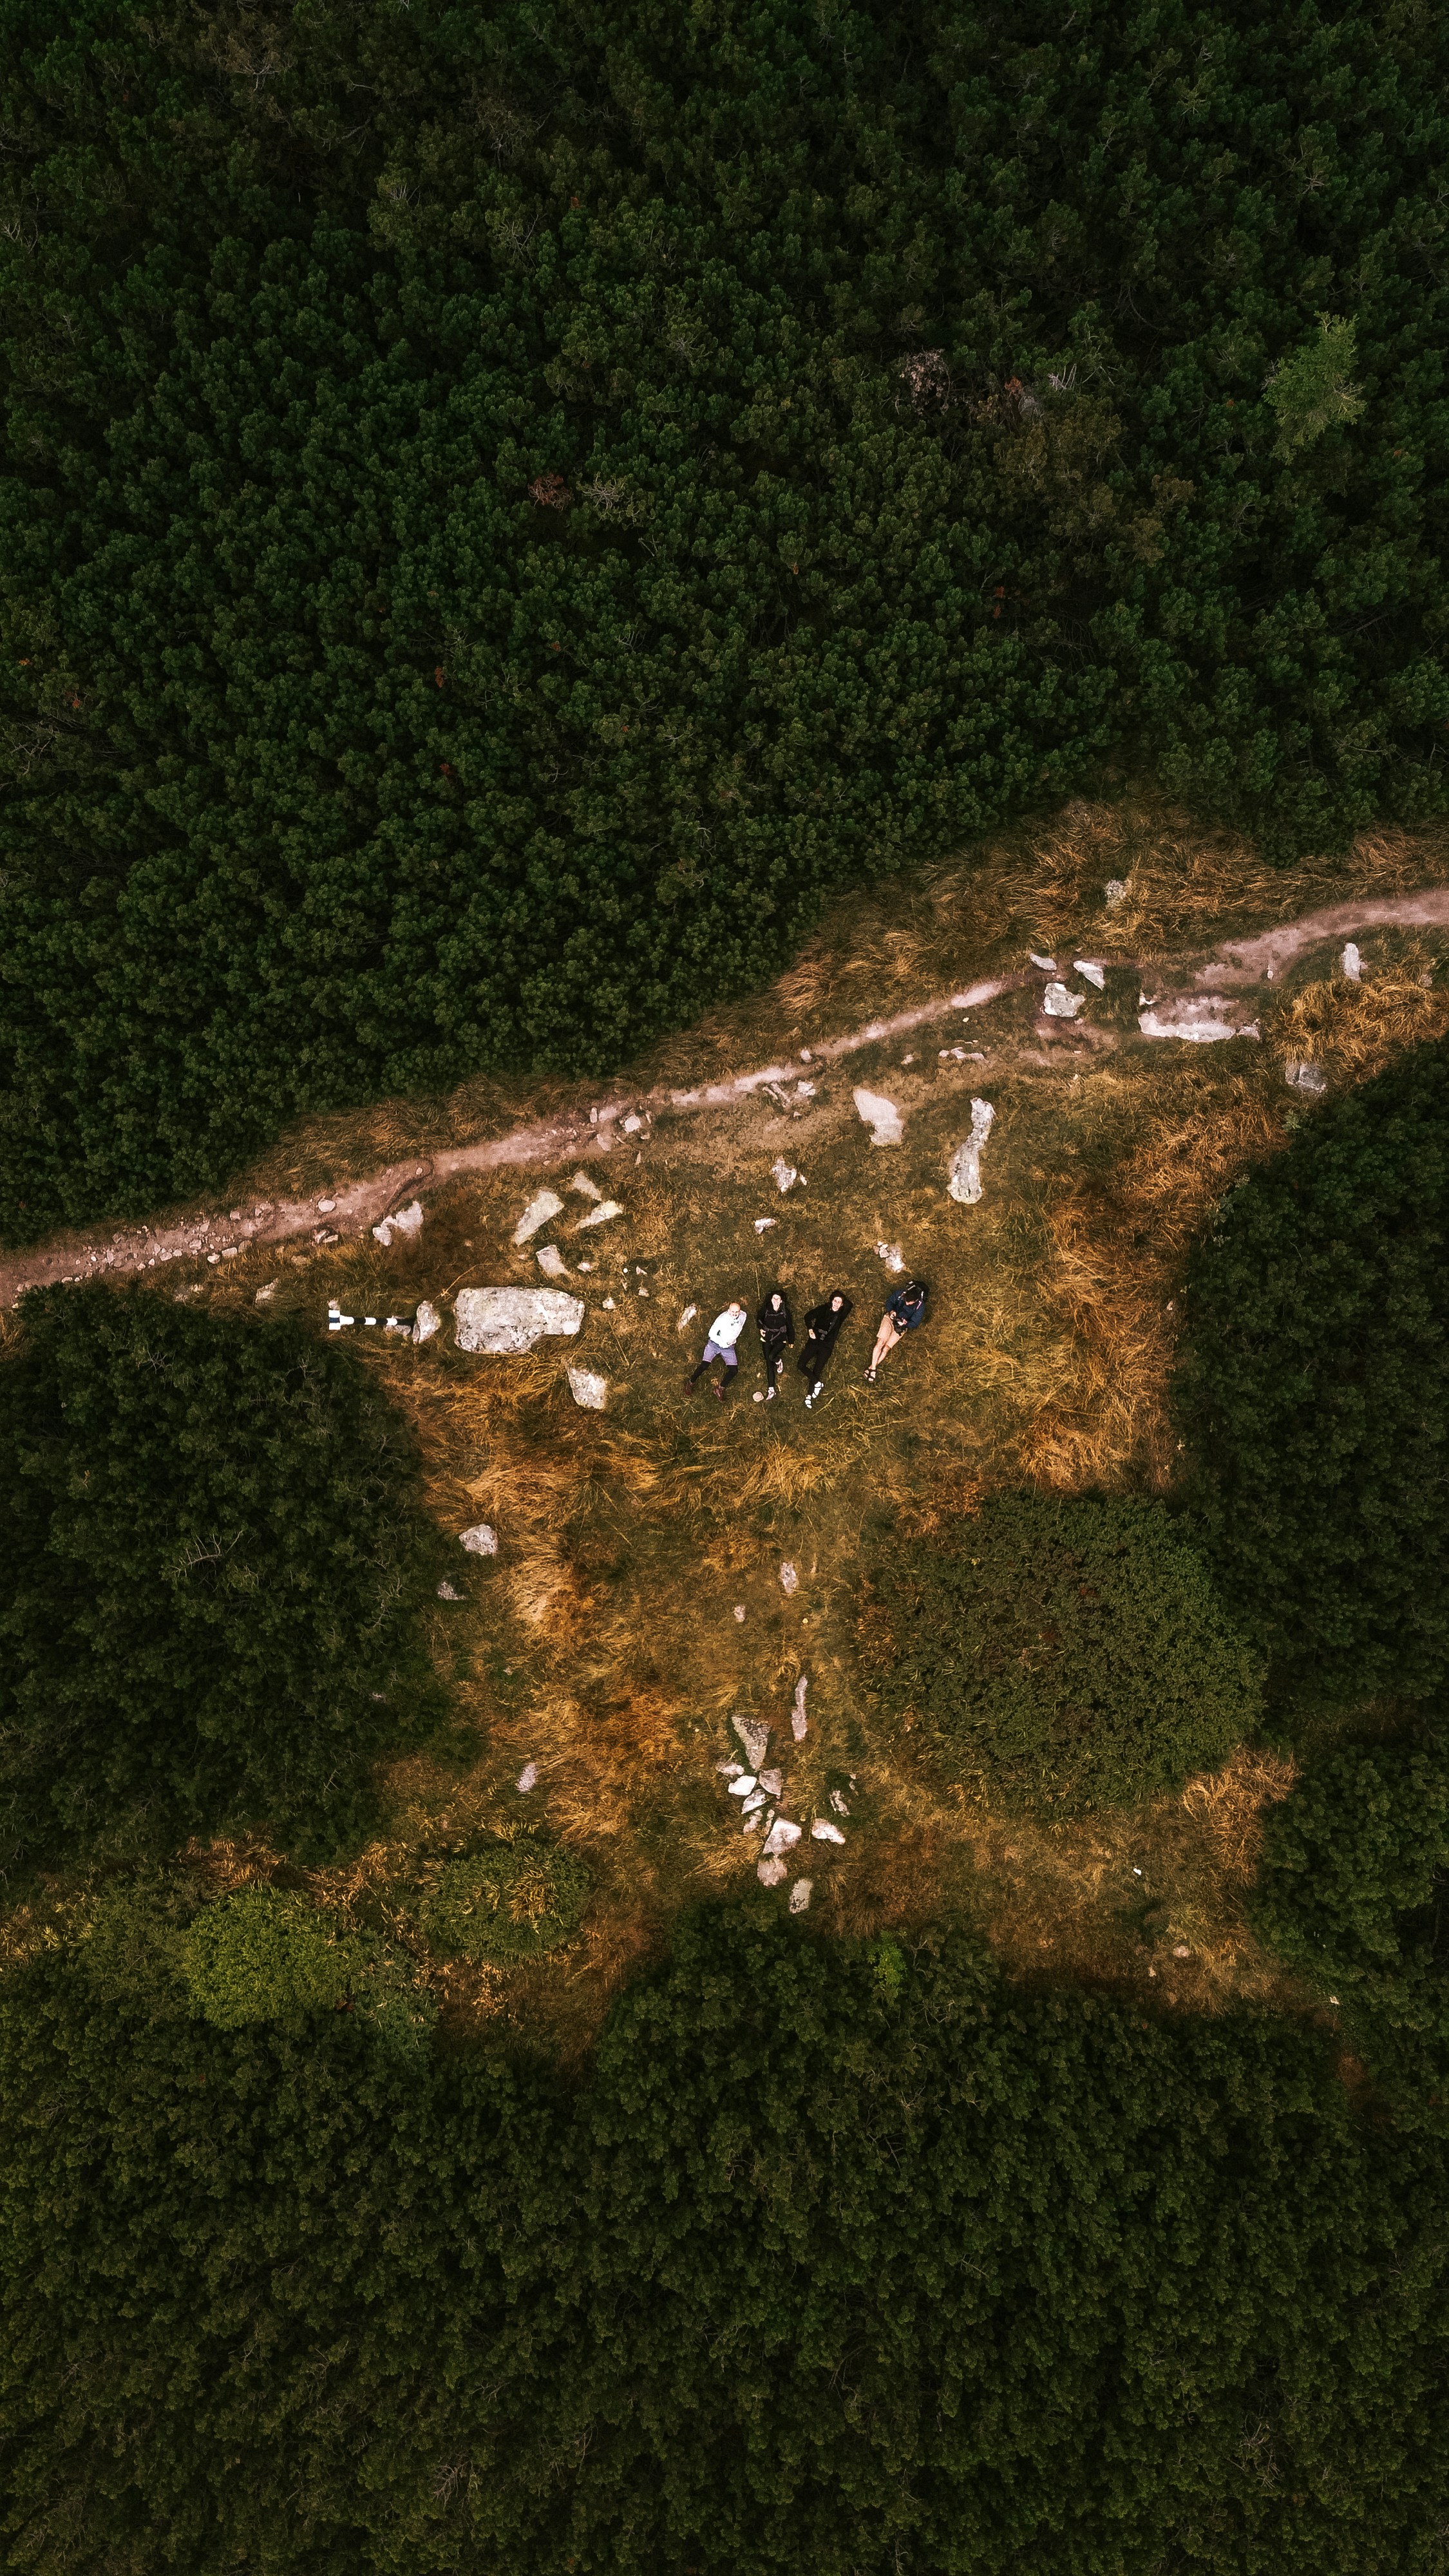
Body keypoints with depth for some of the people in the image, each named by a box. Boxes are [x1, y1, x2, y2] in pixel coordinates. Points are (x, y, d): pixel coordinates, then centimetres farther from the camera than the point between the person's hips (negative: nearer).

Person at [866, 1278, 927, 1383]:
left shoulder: (920, 1306, -19)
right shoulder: (900, 1293, -17)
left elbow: (914, 1323, -11)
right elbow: (889, 1302, 0)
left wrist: (906, 1323, -31)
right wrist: (891, 1311, -20)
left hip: (902, 1326, 0)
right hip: (891, 1318, 1)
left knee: (887, 1348, -13)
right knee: (881, 1342, -18)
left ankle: (871, 1368, -4)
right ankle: (873, 1370, -15)